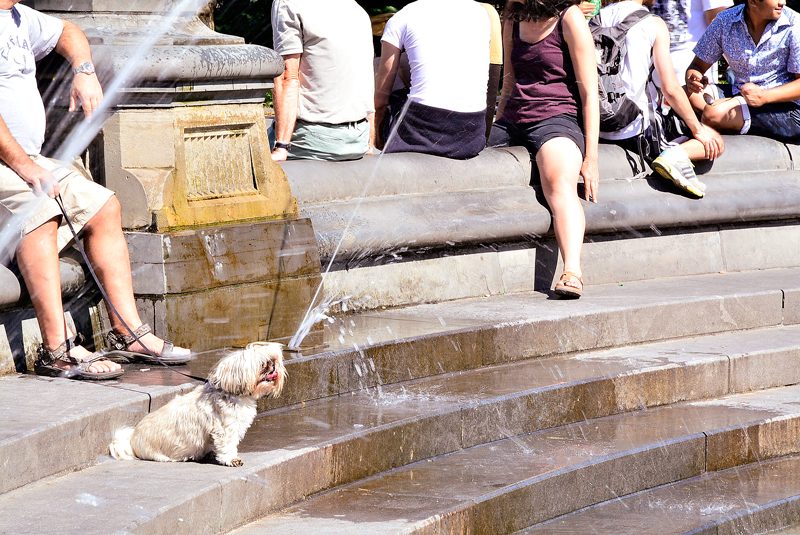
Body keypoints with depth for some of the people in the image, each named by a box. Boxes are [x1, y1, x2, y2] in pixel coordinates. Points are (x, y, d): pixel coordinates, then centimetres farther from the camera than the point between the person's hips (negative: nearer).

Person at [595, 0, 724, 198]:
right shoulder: (654, 24, -8)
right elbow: (670, 89, -10)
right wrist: (698, 129, 2)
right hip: (638, 128, -7)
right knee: (715, 142, 6)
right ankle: (676, 154, -18)